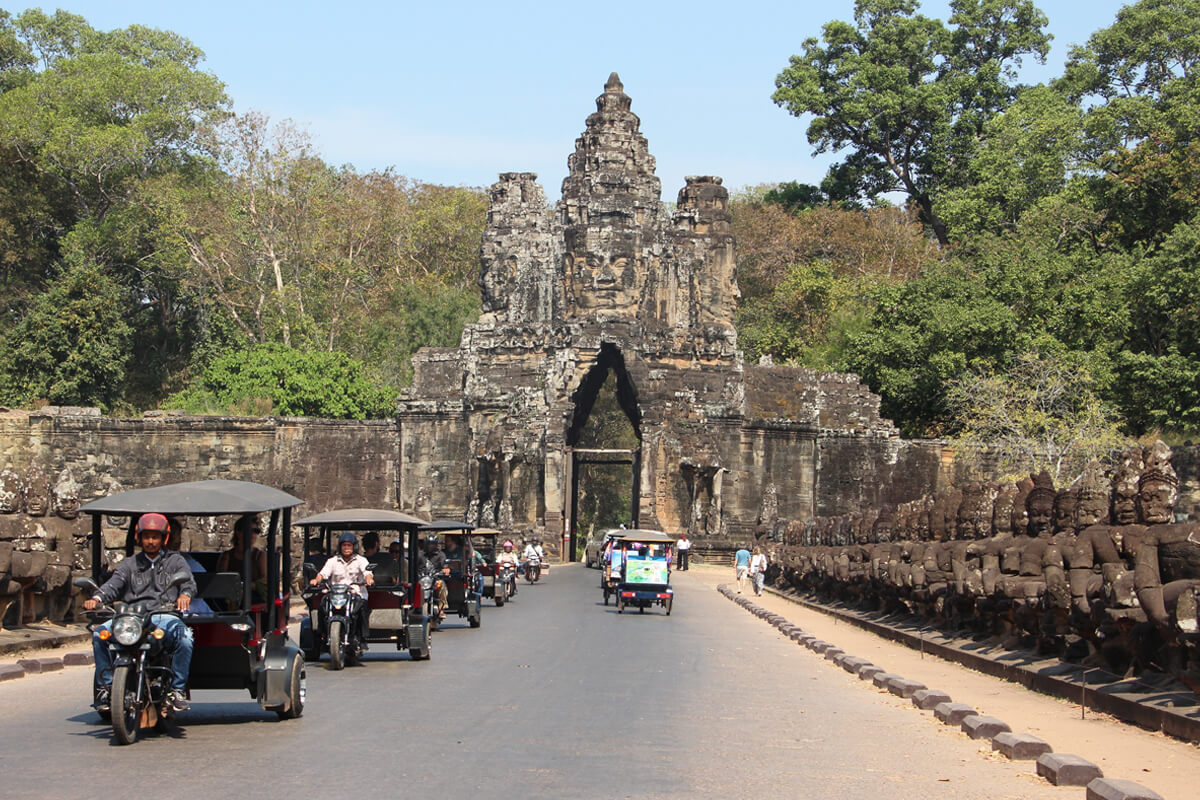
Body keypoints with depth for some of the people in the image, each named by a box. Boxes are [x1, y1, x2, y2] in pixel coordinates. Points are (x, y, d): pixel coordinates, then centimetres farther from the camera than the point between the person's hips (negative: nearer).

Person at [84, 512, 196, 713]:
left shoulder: (175, 561, 19)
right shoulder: (130, 565, 24)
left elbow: (188, 581, 2)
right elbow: (113, 585, 7)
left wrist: (185, 595, -24)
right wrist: (96, 598, -15)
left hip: (164, 617, -2)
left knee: (184, 636, -34)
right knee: (100, 633, -23)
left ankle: (178, 689, -23)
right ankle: (105, 687, -12)